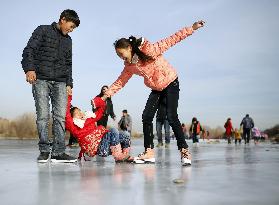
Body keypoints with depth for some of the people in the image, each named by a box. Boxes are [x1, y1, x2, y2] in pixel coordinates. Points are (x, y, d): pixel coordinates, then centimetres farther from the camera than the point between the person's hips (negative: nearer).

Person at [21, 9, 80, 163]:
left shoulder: (68, 40, 23)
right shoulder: (43, 31, 8)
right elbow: (29, 50, -2)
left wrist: (69, 83, 14)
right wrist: (29, 68, -18)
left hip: (60, 82, 4)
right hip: (41, 80, -4)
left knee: (60, 116, -7)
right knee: (43, 116, -8)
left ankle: (58, 152, -6)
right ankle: (44, 151, 1)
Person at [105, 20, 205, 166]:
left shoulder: (149, 49, -23)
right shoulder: (129, 66, -5)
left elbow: (171, 40, -24)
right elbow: (120, 81, 6)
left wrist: (191, 28, -28)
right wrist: (107, 94, 0)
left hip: (170, 83, -6)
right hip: (156, 89, 6)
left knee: (171, 117, -18)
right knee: (146, 117, -5)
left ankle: (184, 151, -11)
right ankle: (149, 152, 1)